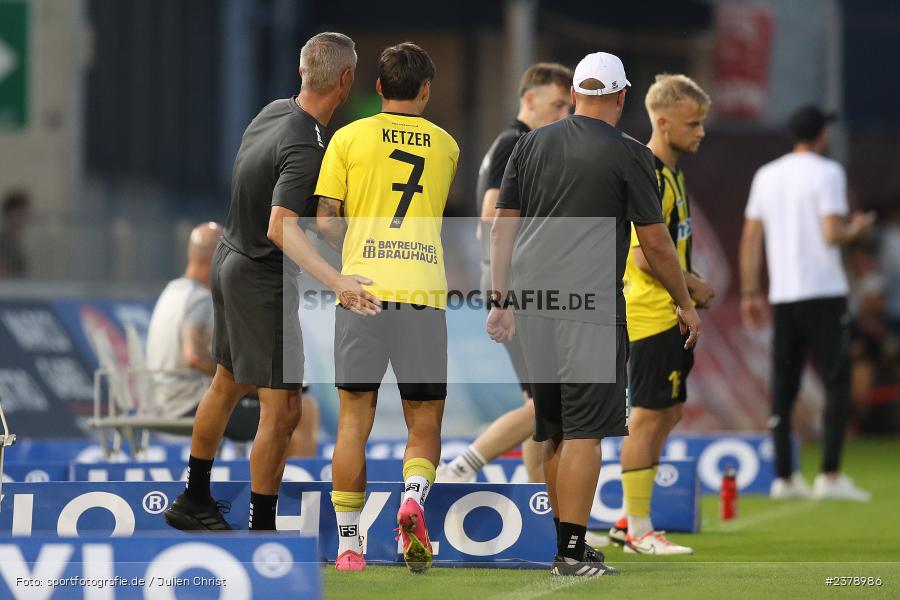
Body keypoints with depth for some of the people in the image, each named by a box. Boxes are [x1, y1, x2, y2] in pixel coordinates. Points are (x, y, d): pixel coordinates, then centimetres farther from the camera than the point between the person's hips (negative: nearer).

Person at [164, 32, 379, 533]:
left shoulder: (274, 111, 0)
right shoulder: (307, 148, -28)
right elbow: (281, 226, -40)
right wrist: (338, 281, -52)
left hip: (232, 261, 10)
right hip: (263, 280, -10)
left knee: (227, 385, 24)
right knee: (282, 411, -6)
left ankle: (194, 501, 39)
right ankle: (261, 533, -2)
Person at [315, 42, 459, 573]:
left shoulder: (349, 138, 6)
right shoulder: (446, 146, 12)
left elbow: (326, 219, 4)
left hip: (363, 288, 0)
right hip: (424, 291, 0)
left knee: (355, 419, 6)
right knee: (425, 422, 8)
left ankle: (348, 542, 4)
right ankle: (415, 495, -21)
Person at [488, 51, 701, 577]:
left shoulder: (532, 144, 13)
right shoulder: (629, 155, -2)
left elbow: (503, 226, 10)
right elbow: (656, 243, 1)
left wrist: (500, 301, 13)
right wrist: (686, 305, 13)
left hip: (531, 303, 6)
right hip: (590, 308, -6)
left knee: (556, 432, 14)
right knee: (584, 431, -5)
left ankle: (567, 546, 21)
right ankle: (573, 553, -8)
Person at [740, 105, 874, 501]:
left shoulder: (766, 175, 11)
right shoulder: (827, 172, -7)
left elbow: (750, 238, 11)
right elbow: (832, 234, -16)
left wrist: (750, 292, 15)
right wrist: (856, 229, 5)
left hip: (782, 296, 6)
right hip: (824, 294, -6)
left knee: (783, 387, 8)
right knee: (837, 382, -2)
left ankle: (784, 478, 6)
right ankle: (830, 476, -9)